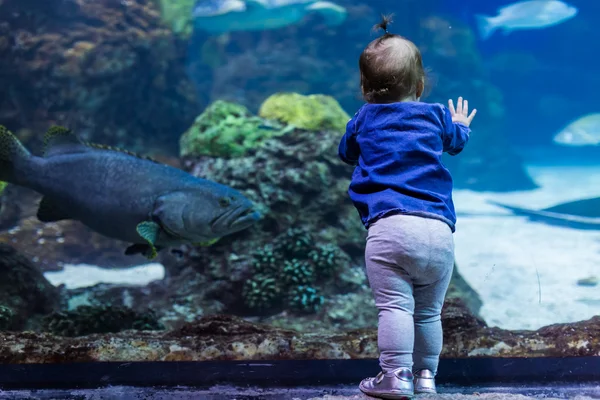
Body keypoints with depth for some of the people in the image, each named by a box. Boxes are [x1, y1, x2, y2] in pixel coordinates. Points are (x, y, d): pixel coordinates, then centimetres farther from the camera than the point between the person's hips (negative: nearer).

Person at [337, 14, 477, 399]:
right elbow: (457, 140, 39)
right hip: (439, 230, 3)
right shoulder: (436, 115, 18)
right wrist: (462, 123, 63)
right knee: (429, 311, 13)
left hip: (388, 225, -3)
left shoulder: (363, 119, 14)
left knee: (395, 305, -6)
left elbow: (346, 152, 34)